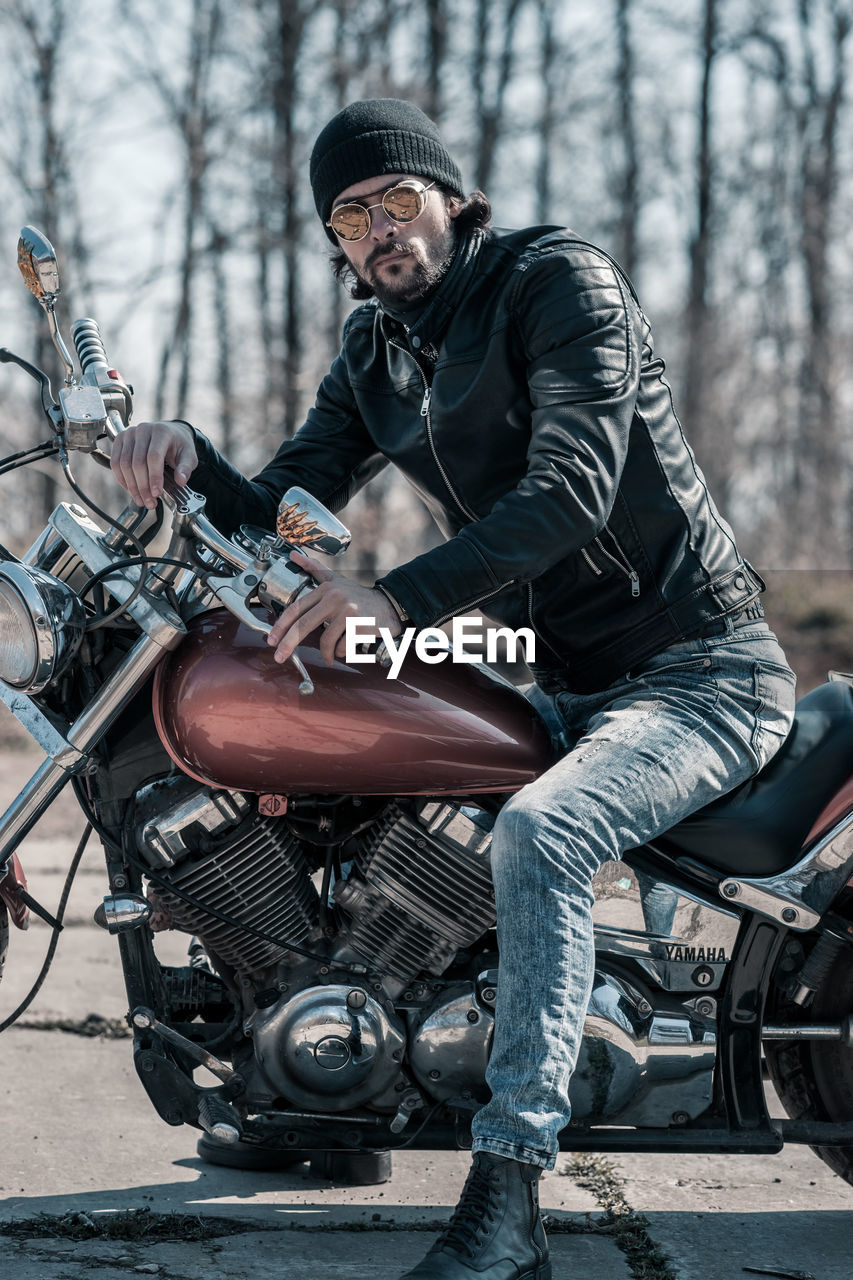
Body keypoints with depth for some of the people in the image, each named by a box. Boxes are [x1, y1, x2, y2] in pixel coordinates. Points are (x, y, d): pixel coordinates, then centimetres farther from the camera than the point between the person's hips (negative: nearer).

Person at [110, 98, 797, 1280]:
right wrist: (191, 460, -16)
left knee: (537, 832, -33)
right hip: (573, 690, 9)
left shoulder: (558, 277, -12)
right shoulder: (374, 356, 12)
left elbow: (572, 486, -25)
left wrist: (399, 597, -36)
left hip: (704, 670, -8)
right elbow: (281, 517, 7)